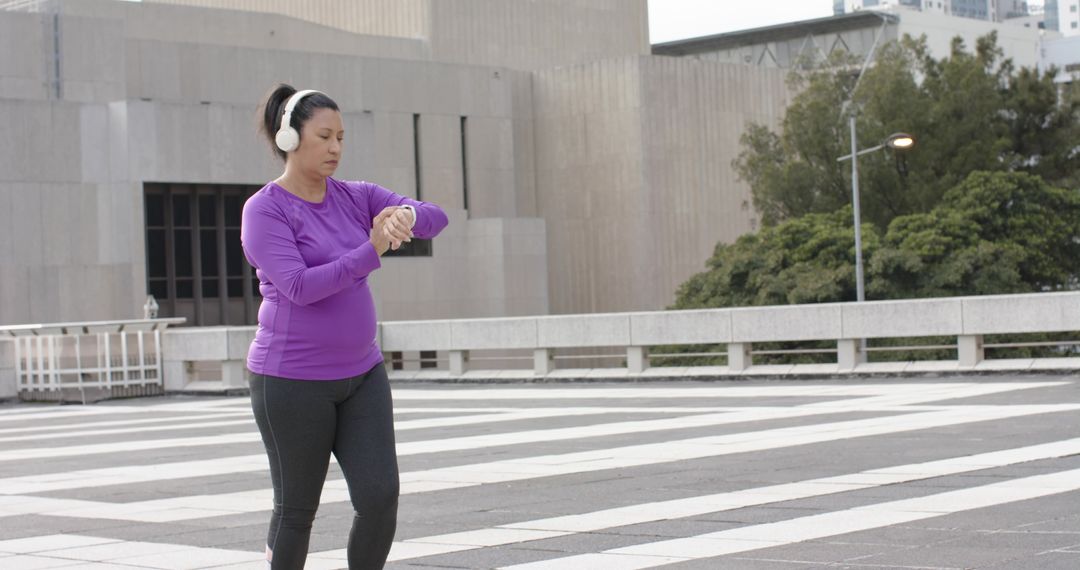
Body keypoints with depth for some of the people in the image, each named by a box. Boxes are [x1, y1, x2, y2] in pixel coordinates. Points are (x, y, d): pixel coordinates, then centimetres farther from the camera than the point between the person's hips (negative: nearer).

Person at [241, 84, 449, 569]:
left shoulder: (356, 198, 7)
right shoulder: (264, 210, -11)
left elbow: (435, 218, -4)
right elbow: (299, 287, -23)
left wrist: (405, 214, -26)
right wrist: (372, 251, -24)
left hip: (360, 374, 5)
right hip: (292, 381, -5)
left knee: (381, 497, -5)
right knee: (298, 507, 4)